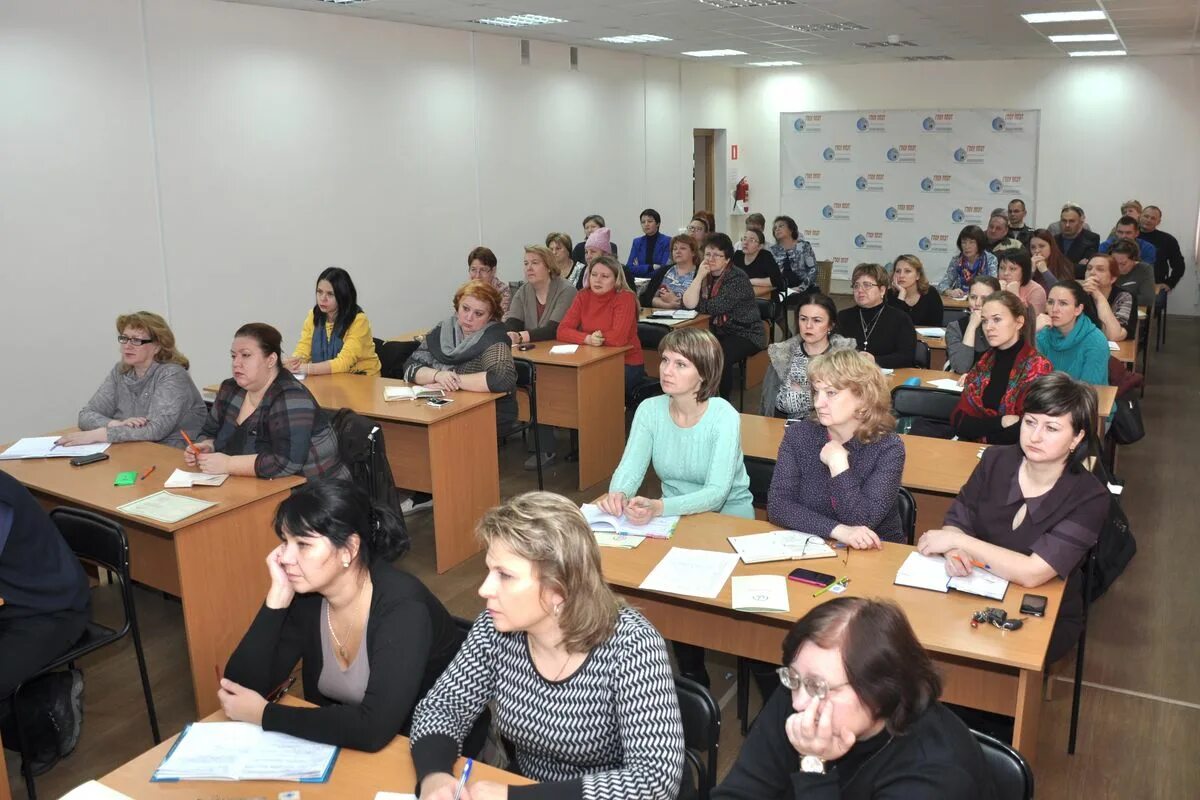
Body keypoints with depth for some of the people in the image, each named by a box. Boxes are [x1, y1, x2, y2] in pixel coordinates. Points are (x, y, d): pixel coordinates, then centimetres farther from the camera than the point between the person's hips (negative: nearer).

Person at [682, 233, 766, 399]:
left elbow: (715, 308, -25)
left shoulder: (737, 278, -15)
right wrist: (699, 276, -15)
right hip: (719, 332, 6)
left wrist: (696, 303, -8)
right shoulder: (706, 275, 5)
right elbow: (688, 303, -10)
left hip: (745, 334, -6)